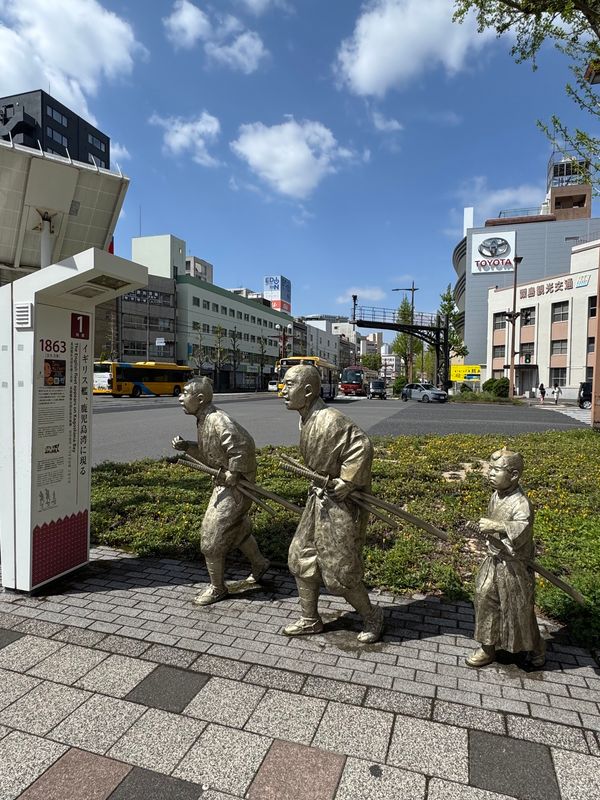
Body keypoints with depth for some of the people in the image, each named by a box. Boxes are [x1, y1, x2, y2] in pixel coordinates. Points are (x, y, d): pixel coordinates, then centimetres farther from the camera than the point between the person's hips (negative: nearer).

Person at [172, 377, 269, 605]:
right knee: (236, 527, 25)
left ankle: (217, 588, 18)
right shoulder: (203, 420, 5)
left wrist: (233, 472, -23)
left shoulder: (218, 420, -26)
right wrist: (186, 446, -1)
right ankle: (259, 563, 47)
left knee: (212, 535, -1)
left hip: (236, 484, -10)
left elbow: (245, 446, -32)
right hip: (224, 483, 10)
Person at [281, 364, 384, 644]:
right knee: (301, 558, 16)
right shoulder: (307, 420, 4)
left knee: (340, 571, 4)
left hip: (341, 505, -9)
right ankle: (310, 620, 34)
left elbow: (363, 447, -33)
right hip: (320, 499, 10)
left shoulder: (330, 420, -26)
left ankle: (372, 616, 31)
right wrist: (320, 485, 12)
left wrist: (346, 484, -26)